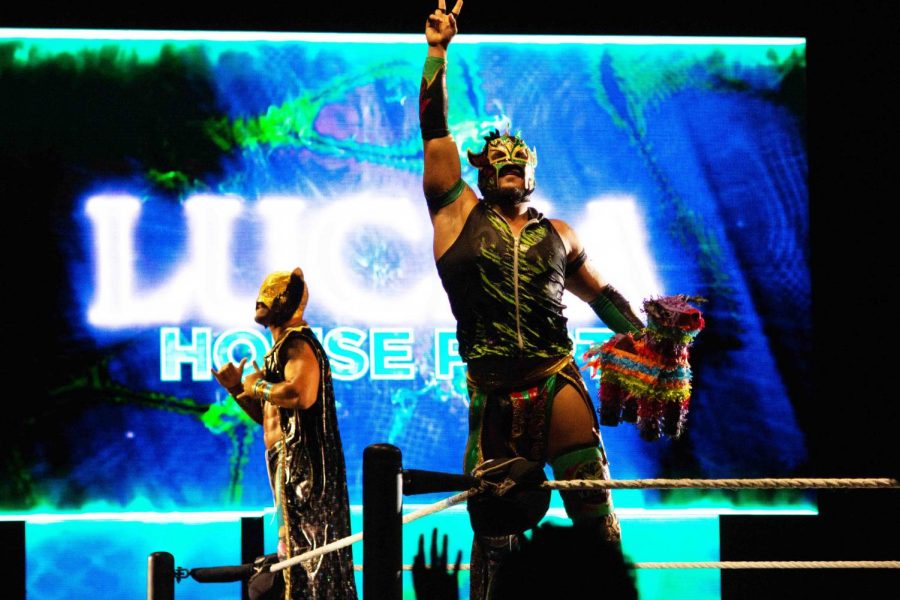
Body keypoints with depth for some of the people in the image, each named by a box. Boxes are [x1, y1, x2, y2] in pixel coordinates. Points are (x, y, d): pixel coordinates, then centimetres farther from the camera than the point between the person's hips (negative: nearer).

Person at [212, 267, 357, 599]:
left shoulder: (298, 344, -10)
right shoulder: (282, 348, 21)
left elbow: (302, 394, -30)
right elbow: (268, 416, 25)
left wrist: (258, 387, -14)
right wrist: (236, 389, 12)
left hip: (302, 462, -11)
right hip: (288, 463, 11)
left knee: (303, 545, -11)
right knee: (294, 550, 11)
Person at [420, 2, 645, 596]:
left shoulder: (558, 235, 15)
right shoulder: (459, 213, 8)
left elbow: (602, 294, 26)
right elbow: (435, 132, 3)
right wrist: (438, 52, -2)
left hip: (558, 385, 1)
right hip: (492, 398, -1)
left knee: (593, 512, -6)